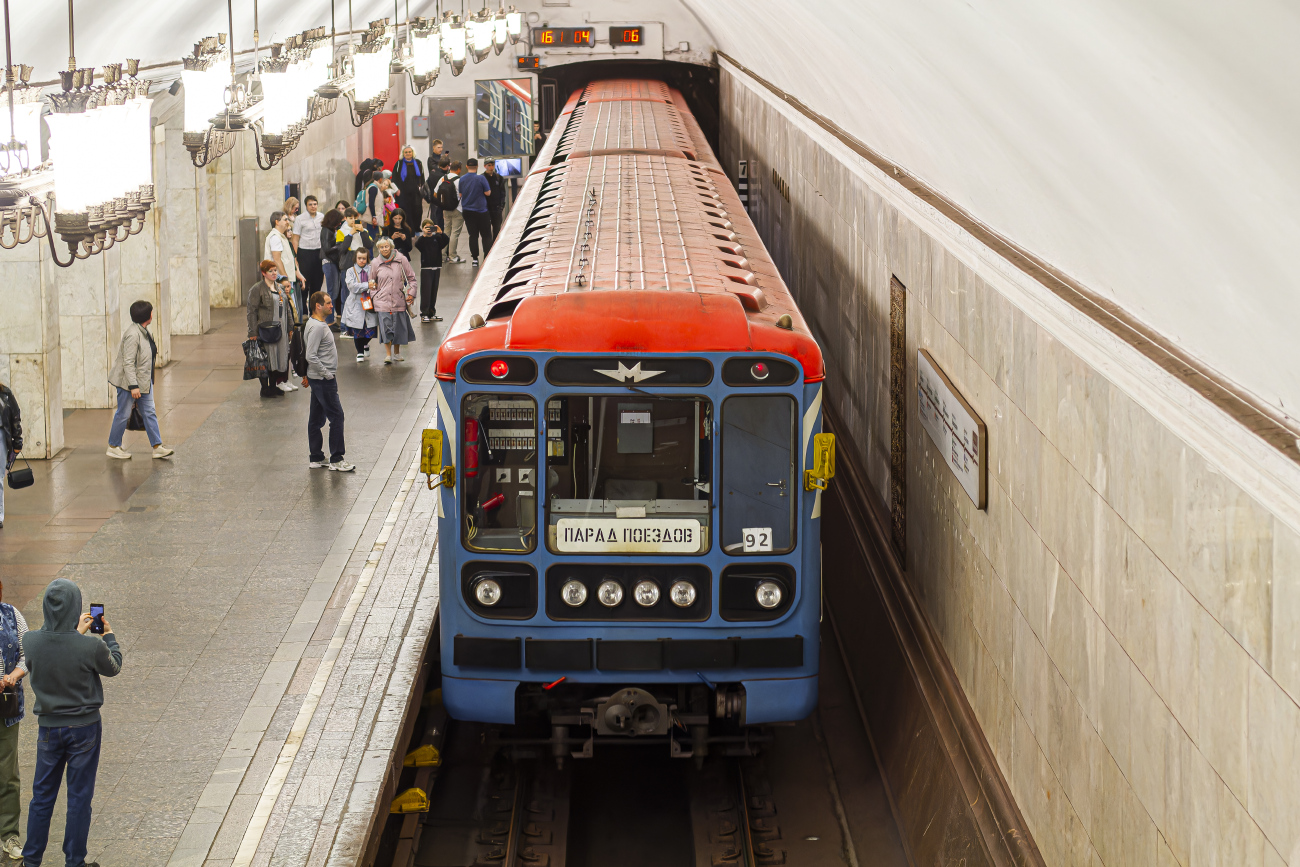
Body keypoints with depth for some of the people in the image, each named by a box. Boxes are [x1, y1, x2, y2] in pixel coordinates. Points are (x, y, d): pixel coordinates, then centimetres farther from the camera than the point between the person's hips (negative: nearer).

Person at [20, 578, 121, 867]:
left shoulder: (30, 642, -16)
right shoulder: (92, 646, -23)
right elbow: (113, 667, -1)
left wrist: (76, 632, 16)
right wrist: (108, 635, 14)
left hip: (49, 728, 2)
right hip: (85, 729, -2)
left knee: (42, 796, 16)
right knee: (79, 797, 10)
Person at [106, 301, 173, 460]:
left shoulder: (143, 331, 7)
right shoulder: (133, 334, -23)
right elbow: (128, 362, -25)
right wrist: (133, 386, -27)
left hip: (144, 381, 9)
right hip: (129, 381, -9)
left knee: (149, 412, 8)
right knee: (123, 414, 3)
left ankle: (157, 447, 10)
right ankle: (113, 447, 16)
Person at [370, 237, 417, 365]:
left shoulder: (401, 260, 0)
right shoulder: (376, 263, 3)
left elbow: (411, 278, 8)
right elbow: (372, 281, 18)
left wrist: (410, 294, 1)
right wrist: (374, 295, 6)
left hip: (399, 301, 1)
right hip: (383, 301, 0)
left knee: (399, 327, 7)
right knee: (386, 327, -10)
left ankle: (397, 353, 24)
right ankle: (388, 354, -4)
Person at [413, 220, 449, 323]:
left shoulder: (437, 237, 9)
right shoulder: (421, 238, 0)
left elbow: (445, 241, -6)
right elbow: (417, 245, -19)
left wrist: (440, 233, -21)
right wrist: (424, 234, -29)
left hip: (436, 267, 4)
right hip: (425, 268, -4)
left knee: (434, 291, 7)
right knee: (426, 291, -8)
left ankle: (432, 313, 15)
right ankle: (424, 314, -6)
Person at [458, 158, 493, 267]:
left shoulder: (462, 179, 1)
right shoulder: (481, 178, -13)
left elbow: (460, 194, 9)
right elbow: (488, 193, -8)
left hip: (467, 211, 4)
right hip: (481, 210, -4)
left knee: (473, 235, 9)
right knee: (486, 235, 4)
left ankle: (475, 259, 7)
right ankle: (487, 257, -4)